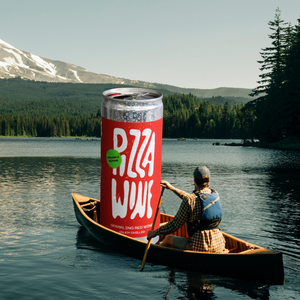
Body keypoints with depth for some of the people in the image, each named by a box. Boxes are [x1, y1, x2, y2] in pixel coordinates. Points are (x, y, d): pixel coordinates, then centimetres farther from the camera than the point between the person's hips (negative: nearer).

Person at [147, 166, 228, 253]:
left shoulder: (189, 200, -17)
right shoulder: (215, 194, 3)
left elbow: (175, 225, -11)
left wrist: (155, 233, 3)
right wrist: (173, 188, 25)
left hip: (200, 247, -5)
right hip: (219, 246, 5)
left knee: (168, 239, 23)